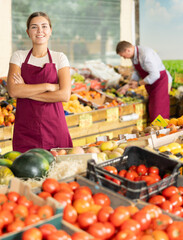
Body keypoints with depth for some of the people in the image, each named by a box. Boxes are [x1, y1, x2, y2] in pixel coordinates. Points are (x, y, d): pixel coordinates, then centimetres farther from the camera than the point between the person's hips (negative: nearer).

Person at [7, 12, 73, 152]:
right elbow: (13, 91, -10)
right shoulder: (19, 56, 6)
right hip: (25, 128, 1)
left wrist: (26, 91, -10)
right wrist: (48, 86, -13)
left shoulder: (59, 58, 3)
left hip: (54, 126, 0)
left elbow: (65, 95, -10)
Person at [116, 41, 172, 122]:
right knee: (152, 111, 12)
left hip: (161, 81, -9)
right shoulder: (134, 55, 2)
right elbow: (137, 72, 14)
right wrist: (127, 86, 6)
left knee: (158, 113, -9)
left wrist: (138, 83, -18)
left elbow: (155, 75, -29)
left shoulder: (145, 54, -27)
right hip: (151, 85, 9)